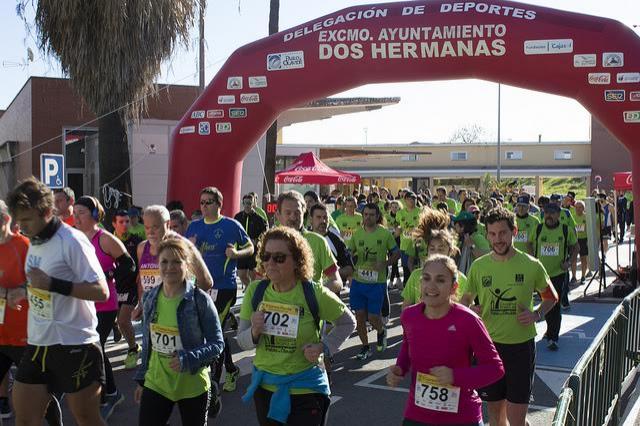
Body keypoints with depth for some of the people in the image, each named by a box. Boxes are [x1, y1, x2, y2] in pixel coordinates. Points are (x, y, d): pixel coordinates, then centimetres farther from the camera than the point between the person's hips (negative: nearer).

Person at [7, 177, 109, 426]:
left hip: (74, 345, -8)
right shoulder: (34, 241, 10)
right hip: (38, 343, 8)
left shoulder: (72, 241, -15)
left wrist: (52, 284, -24)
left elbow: (101, 292, -20)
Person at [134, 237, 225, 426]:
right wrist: (141, 378, 13)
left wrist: (188, 359, -24)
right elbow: (147, 343, 11)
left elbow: (217, 344, -11)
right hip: (155, 383, 3)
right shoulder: (151, 298, 0)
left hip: (192, 387, -3)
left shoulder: (200, 300, -15)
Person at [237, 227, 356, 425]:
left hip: (305, 388, -4)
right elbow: (241, 341, 1)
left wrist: (323, 346, -13)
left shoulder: (314, 293, -15)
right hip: (265, 386, 4)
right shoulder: (255, 291, -6)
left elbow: (348, 322, 1)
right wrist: (254, 332, -20)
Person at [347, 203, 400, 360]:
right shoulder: (357, 233, 4)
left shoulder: (385, 234, -5)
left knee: (373, 317, -2)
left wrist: (385, 264, -15)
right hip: (358, 281, 3)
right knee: (360, 316, 5)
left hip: (377, 283, -3)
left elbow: (396, 253, 2)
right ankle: (365, 347, 22)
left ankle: (381, 331, 33)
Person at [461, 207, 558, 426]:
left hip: (521, 344, -2)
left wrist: (537, 315, -9)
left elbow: (551, 297, 9)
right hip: (489, 344, 2)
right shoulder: (478, 266, -1)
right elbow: (466, 299, 11)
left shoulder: (531, 265, -5)